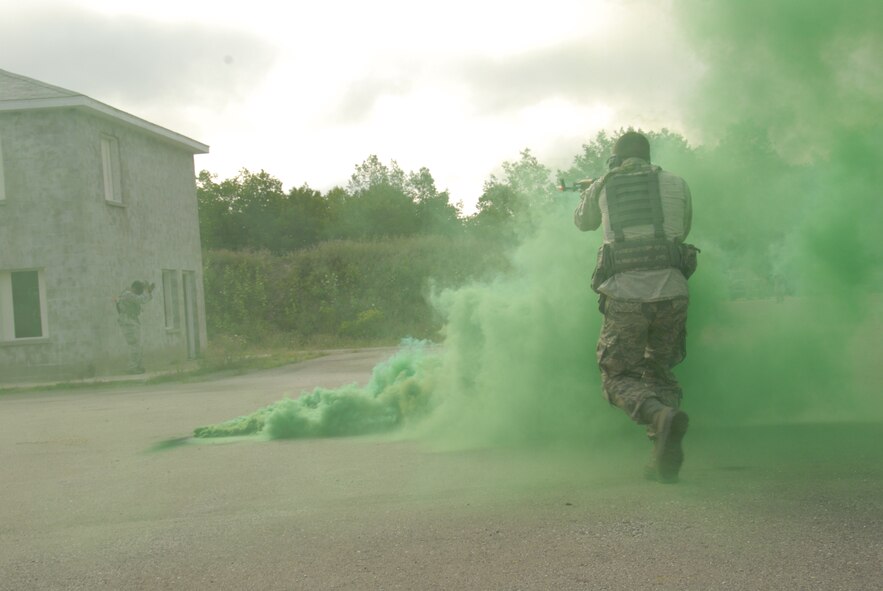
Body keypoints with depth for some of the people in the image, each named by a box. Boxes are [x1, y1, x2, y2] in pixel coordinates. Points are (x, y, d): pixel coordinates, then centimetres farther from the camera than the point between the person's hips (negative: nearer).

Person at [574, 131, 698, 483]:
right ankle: (666, 460, 9)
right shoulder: (675, 184, 12)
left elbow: (583, 222, 32)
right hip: (671, 293, 2)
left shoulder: (601, 187, 11)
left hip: (625, 296, -2)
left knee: (618, 378, 9)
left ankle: (662, 416, -22)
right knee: (659, 373, 21)